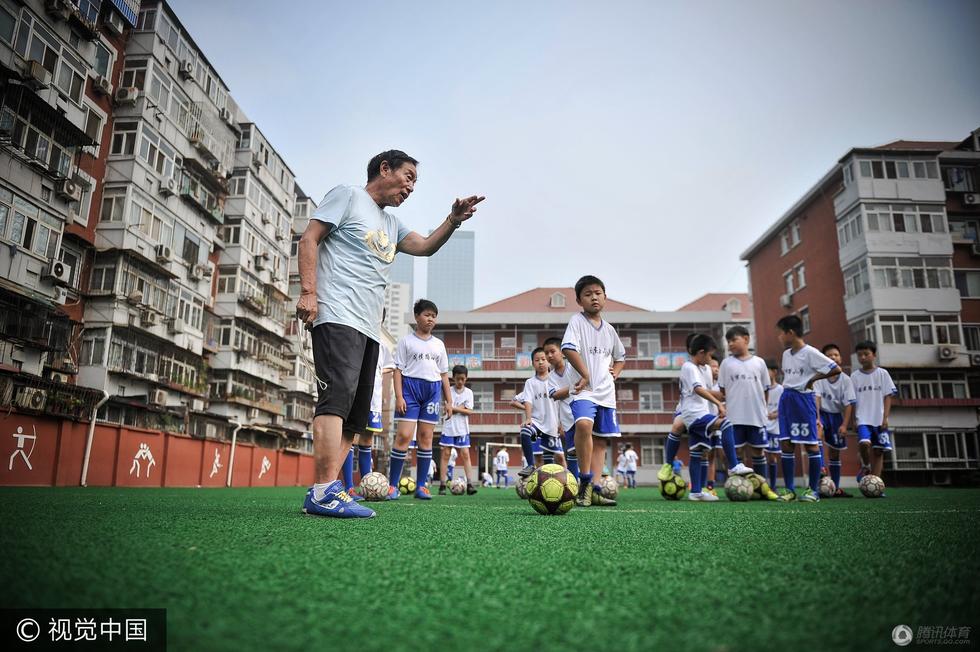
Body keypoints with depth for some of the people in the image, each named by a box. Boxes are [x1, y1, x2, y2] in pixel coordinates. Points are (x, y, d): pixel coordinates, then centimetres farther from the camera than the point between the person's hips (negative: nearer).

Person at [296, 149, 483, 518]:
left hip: (369, 328, 9)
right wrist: (308, 291, -14)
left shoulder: (391, 225, 28)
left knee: (356, 416, 4)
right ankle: (325, 492, -25)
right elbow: (309, 239, -2)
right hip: (338, 317, -9)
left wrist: (454, 219, 2)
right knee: (338, 395, -22)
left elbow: (425, 246, 17)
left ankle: (322, 494, 7)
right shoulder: (347, 196, 6)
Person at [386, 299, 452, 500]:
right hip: (410, 386, -4)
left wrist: (449, 401, 11)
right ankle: (392, 485, -3)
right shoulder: (406, 341, 6)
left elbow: (444, 374, 17)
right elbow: (398, 370, 1)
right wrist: (399, 396, -10)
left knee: (426, 437, 3)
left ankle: (421, 486, 9)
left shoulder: (439, 344, 17)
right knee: (403, 435, -11)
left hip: (433, 389, 4)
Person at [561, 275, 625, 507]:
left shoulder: (609, 329, 16)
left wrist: (616, 371, 11)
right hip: (584, 389, -7)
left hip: (606, 392, 7)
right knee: (584, 424, -32)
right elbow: (568, 348, -17)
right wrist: (586, 374, -17)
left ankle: (592, 490, 10)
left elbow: (621, 356, 30)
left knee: (600, 440, 5)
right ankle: (585, 481, -20)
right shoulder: (577, 320, -3)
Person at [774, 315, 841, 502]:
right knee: (785, 444, 4)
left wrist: (813, 378, -10)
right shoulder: (786, 354, 13)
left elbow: (836, 369, -12)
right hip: (786, 399, 7)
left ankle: (814, 490, 9)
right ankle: (790, 490, 9)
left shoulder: (810, 352, -9)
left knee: (810, 444, 0)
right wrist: (786, 389, 13)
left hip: (803, 399, -7)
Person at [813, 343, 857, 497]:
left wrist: (844, 425, -16)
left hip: (836, 415, 3)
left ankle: (836, 488, 16)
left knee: (835, 451, 8)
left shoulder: (846, 379, -5)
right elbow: (816, 398, -21)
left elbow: (848, 404, -7)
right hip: (822, 412, -3)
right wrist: (817, 419, -32)